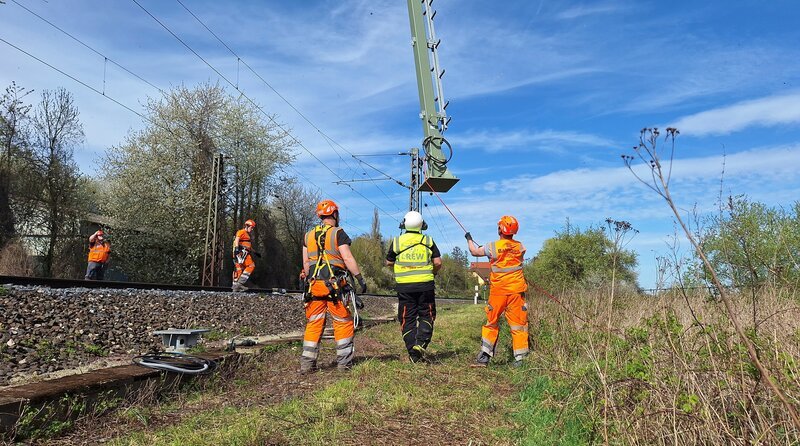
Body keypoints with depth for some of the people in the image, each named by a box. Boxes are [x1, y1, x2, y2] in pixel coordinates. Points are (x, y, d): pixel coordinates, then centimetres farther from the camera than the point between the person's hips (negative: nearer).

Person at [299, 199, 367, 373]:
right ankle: (344, 361, 8)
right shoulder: (338, 233, -3)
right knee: (343, 322, 6)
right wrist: (360, 278, -6)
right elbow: (347, 258, -10)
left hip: (314, 284, 5)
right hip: (334, 284, -5)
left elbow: (305, 263, 14)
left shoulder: (308, 235, 14)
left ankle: (307, 363, 8)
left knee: (314, 323, 9)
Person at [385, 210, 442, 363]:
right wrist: (433, 273, 18)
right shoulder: (428, 241, 1)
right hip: (425, 285, 0)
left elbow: (389, 262, 9)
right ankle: (420, 343, -6)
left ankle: (413, 353, 6)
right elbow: (438, 262, -1)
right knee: (426, 316, 14)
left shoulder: (396, 241, 1)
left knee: (407, 319, 8)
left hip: (404, 286, 0)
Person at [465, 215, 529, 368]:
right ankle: (519, 358, 5)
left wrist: (469, 239, 29)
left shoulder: (492, 247, -8)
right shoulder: (520, 247, -1)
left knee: (491, 322, 11)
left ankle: (484, 357, 10)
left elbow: (474, 251, 8)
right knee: (518, 324, 5)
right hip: (516, 290, 1)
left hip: (498, 291, -1)